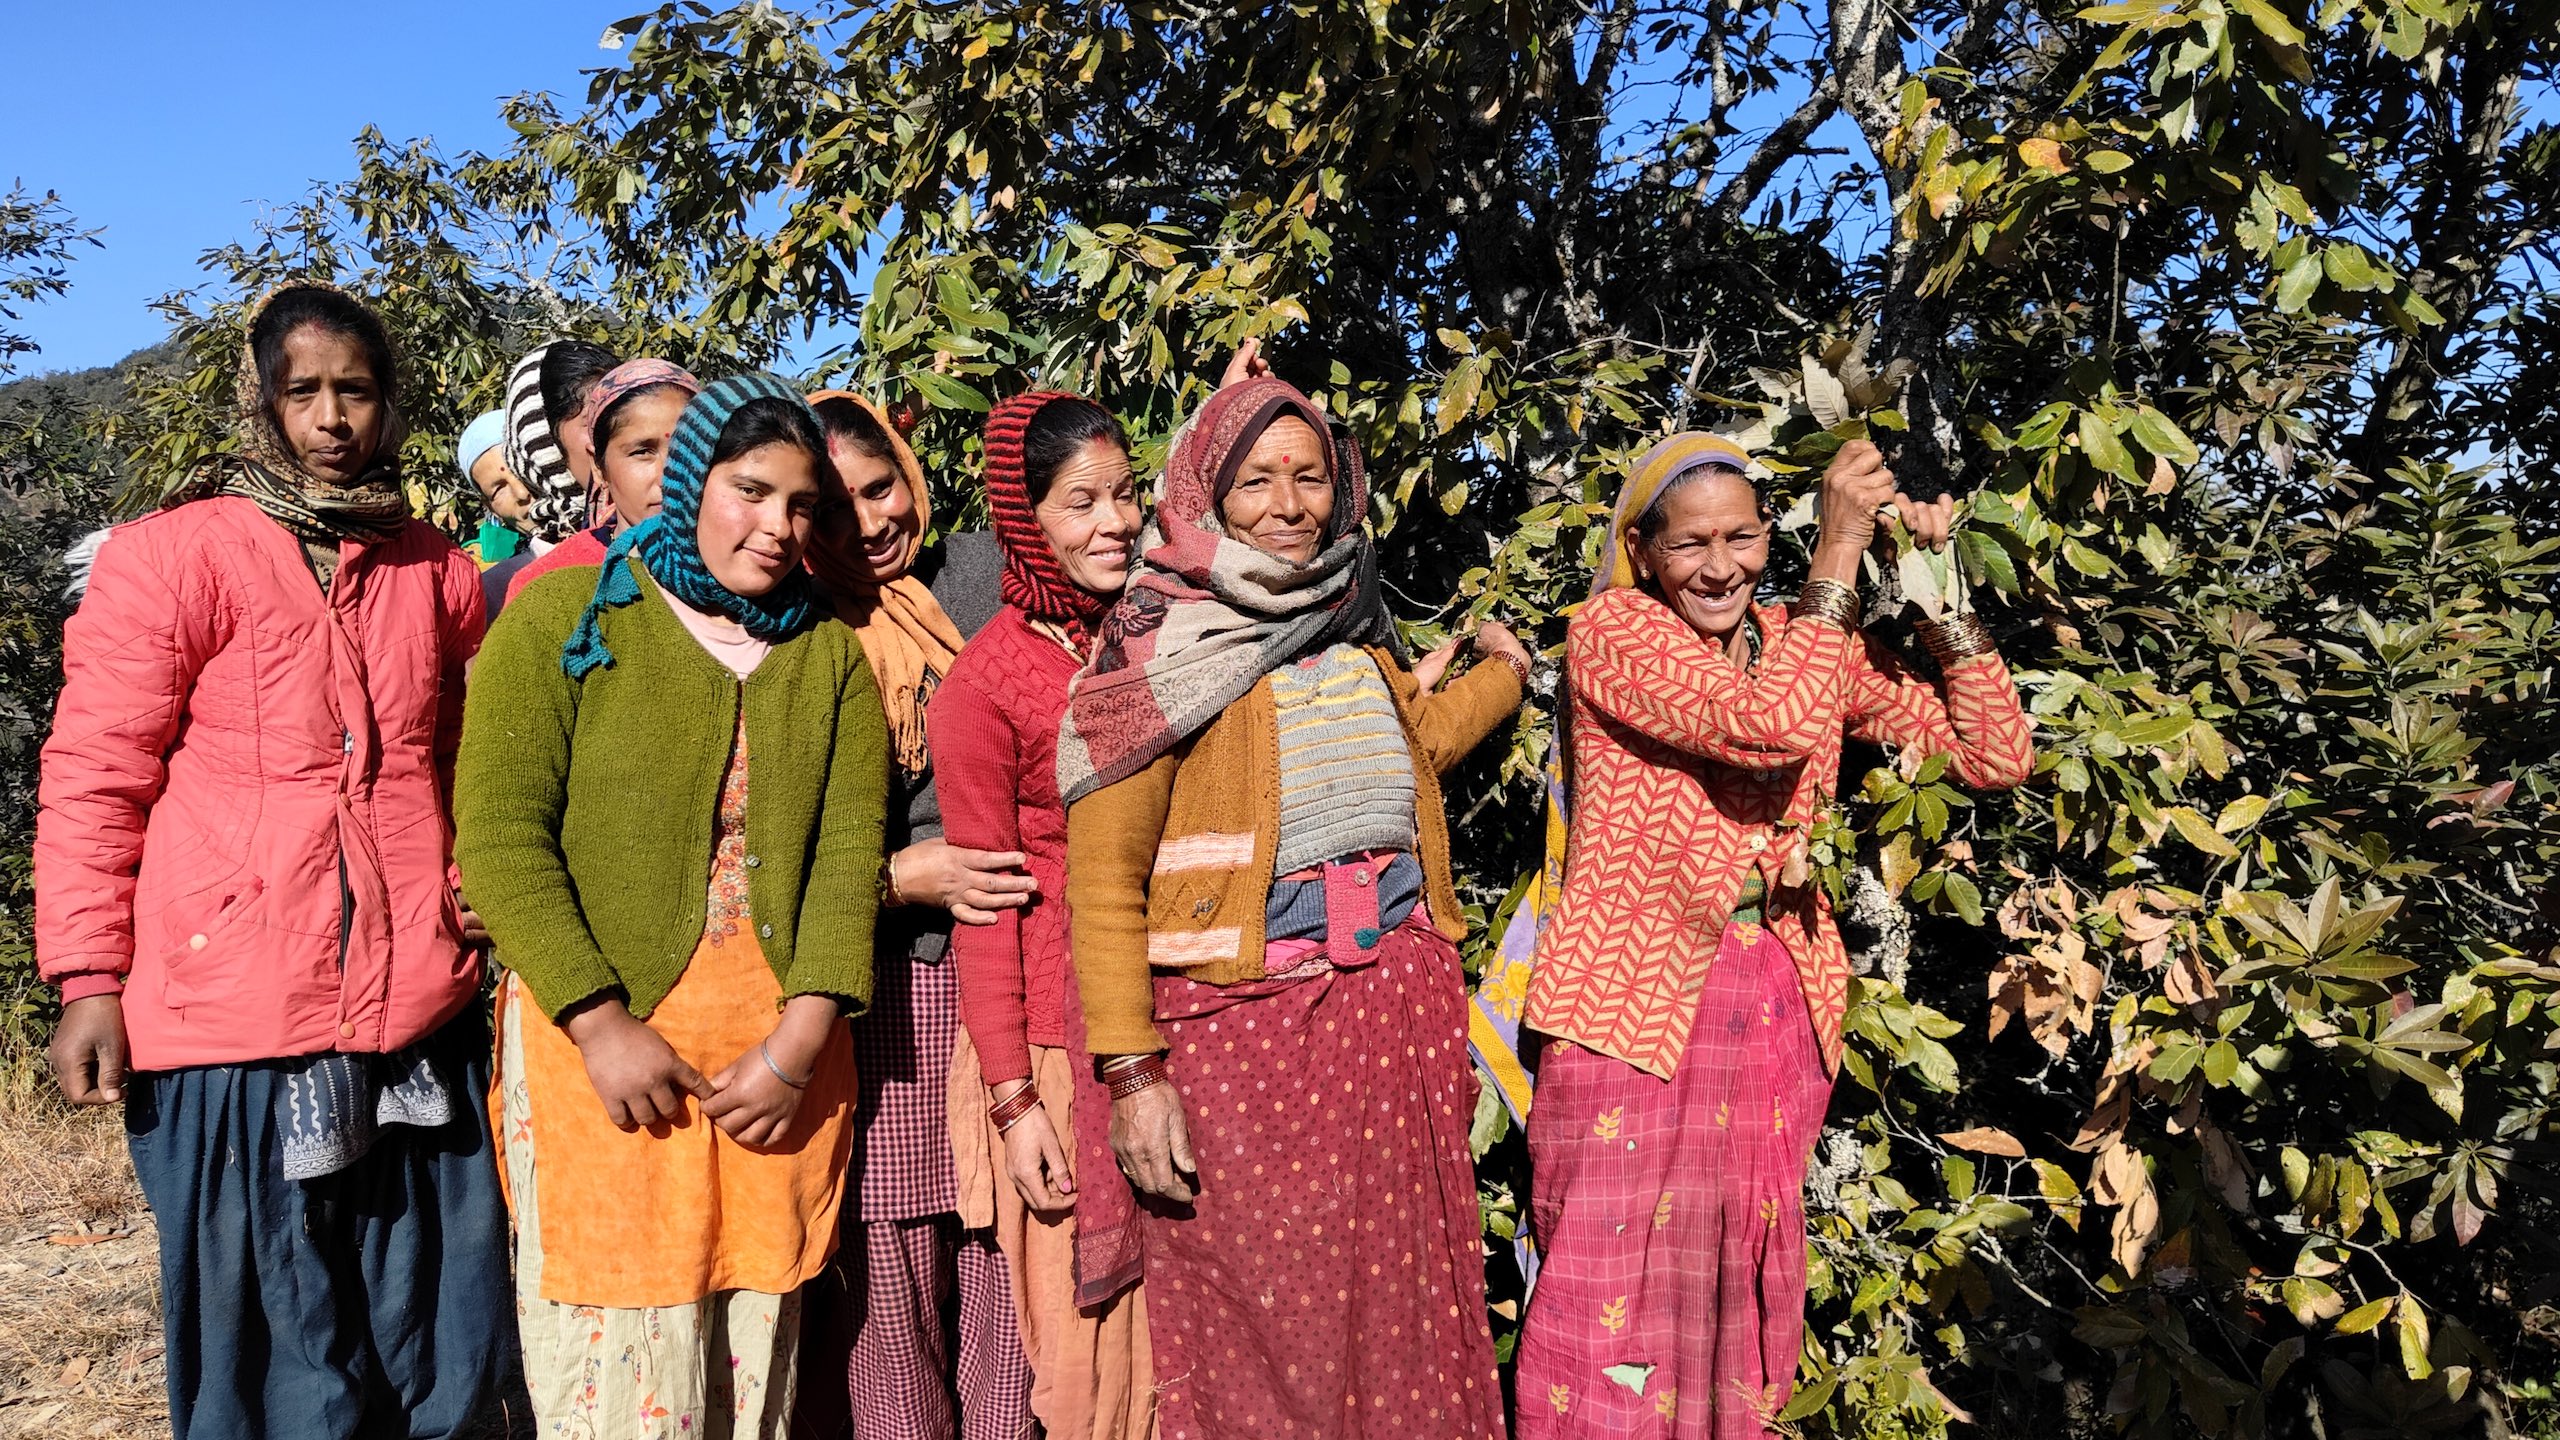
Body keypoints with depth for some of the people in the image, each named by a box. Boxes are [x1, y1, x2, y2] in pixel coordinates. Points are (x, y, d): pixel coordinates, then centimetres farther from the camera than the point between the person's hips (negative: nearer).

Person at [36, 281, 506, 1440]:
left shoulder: (433, 570, 10)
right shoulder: (173, 554, -3)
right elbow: (92, 778, -4)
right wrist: (88, 976, -9)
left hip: (420, 1012, 4)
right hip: (239, 1023, -4)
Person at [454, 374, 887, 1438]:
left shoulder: (831, 653, 12)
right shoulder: (565, 617, 1)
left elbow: (849, 850, 2)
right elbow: (499, 839, -7)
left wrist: (803, 1036, -10)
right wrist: (602, 1023, -14)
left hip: (783, 1046, 3)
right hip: (599, 1038, -3)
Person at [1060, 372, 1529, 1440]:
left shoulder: (1350, 628, 13)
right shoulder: (1160, 641, -5)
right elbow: (1102, 876, -10)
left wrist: (1506, 673, 43)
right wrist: (1132, 1073, -16)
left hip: (1395, 1005, 5)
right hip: (1245, 1020, -5)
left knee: (1400, 1307, 6)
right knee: (1271, 1328, 0)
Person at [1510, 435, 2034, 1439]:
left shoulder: (1812, 639, 8)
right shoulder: (1613, 630, -8)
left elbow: (1997, 757, 2)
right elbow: (1772, 725, -24)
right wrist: (1838, 549, -20)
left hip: (1780, 1016, 5)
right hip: (1637, 1012, -5)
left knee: (1740, 1303, 14)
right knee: (1622, 1320, -1)